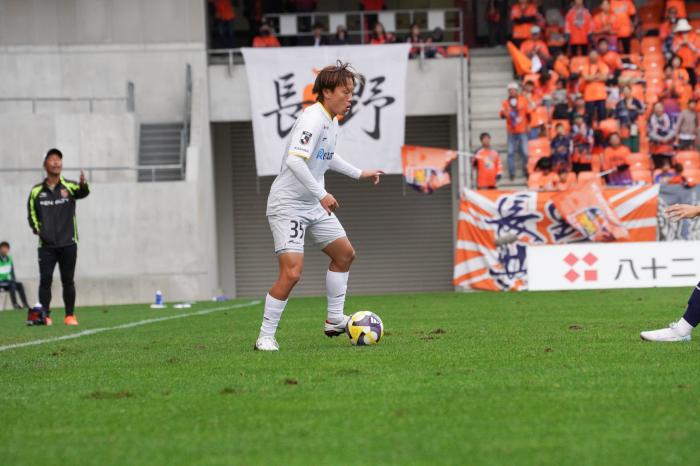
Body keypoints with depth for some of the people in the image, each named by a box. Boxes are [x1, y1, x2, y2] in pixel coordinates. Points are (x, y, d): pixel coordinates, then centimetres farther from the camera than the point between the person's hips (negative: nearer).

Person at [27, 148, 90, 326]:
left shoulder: (69, 186, 0)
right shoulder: (37, 191, 6)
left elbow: (82, 193, -22)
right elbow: (31, 211, 18)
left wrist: (83, 184, -45)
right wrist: (36, 227, 1)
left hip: (68, 243, -1)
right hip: (46, 244, 1)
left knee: (68, 280, 3)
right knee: (45, 279, -5)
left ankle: (70, 316, 11)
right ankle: (45, 316, 1)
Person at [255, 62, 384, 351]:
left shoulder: (331, 121, 9)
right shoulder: (313, 119, -21)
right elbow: (295, 160, -34)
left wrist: (359, 174, 33)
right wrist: (322, 194, -32)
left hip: (313, 206, 10)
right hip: (288, 205, -10)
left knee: (345, 253, 17)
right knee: (291, 272, -18)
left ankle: (334, 320, 28)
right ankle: (265, 337, -8)